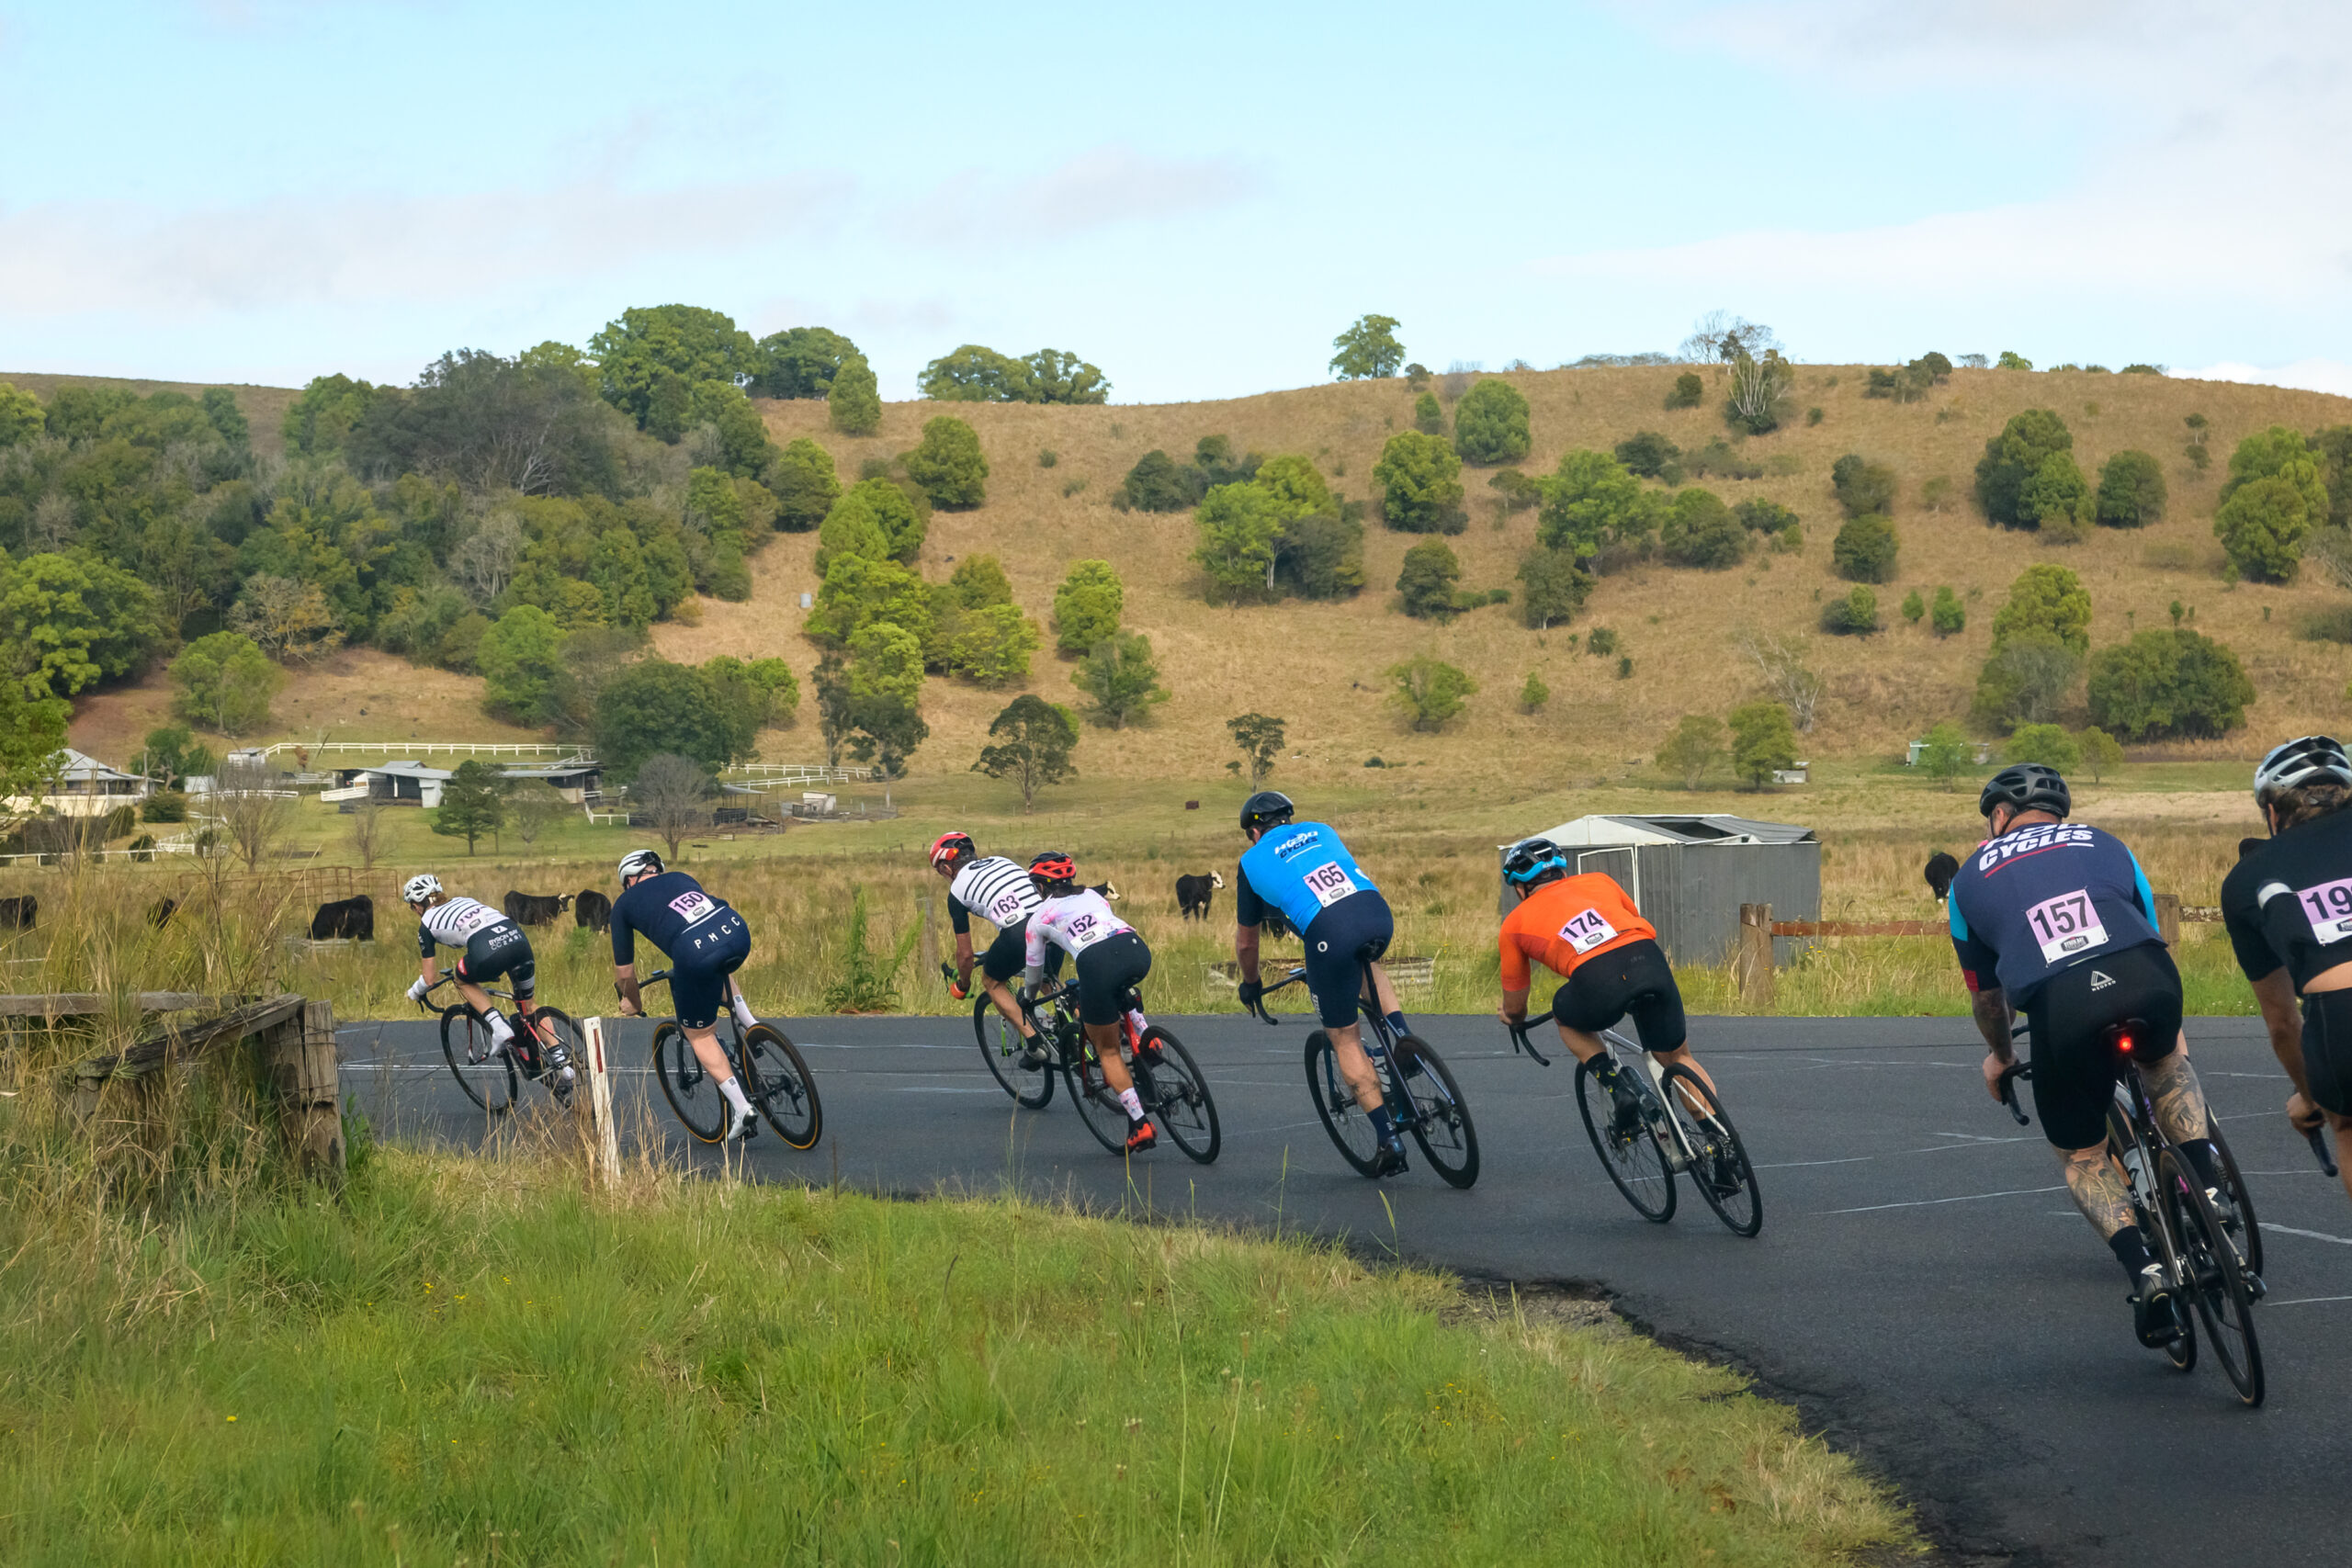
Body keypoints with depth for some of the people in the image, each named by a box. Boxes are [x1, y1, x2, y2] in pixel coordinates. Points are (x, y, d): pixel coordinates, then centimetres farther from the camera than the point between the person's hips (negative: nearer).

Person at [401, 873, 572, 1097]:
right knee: (528, 1007, 23)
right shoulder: (464, 901, 35)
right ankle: (561, 1061, 10)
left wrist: (414, 993, 46)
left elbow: (430, 979, 25)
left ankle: (500, 1028, 9)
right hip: (518, 937, 5)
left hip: (488, 953, -5)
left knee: (462, 979, 28)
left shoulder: (427, 924, 21)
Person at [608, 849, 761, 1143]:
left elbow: (624, 972, 25)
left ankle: (741, 1107, 5)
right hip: (738, 933, 5)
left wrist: (633, 1002, 46)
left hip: (695, 953, -5)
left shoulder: (625, 903, 21)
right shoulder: (680, 878, 32)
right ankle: (751, 1025, 25)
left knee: (699, 1035, 16)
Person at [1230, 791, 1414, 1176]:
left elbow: (1245, 942, 30)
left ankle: (1388, 1137, 4)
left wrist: (1251, 985, 49)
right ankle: (1402, 1039, 20)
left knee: (1345, 1039, 11)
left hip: (1328, 933, -4)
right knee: (1366, 963, 39)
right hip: (1378, 913, 4)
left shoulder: (1252, 861, 21)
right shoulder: (1321, 832, 31)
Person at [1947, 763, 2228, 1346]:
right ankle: (2205, 1179, 18)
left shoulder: (1971, 876, 29)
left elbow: (1984, 991, 39)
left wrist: (1999, 1054, 59)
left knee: (2083, 1156, 21)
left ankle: (2144, 1270, -1)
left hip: (2059, 1004, -2)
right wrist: (2143, 1021, 60)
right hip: (2146, 975, 2)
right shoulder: (2102, 844, 32)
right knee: (2164, 1057, 38)